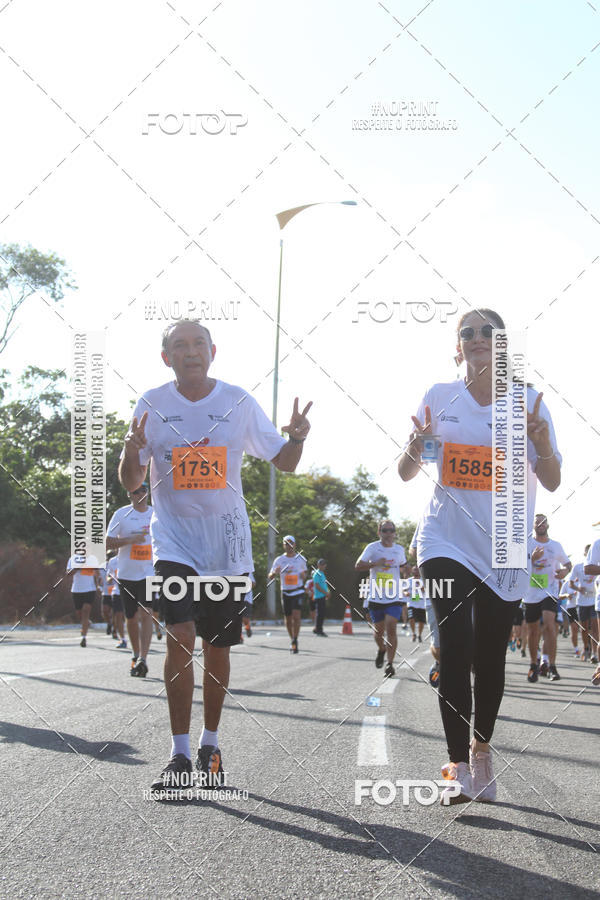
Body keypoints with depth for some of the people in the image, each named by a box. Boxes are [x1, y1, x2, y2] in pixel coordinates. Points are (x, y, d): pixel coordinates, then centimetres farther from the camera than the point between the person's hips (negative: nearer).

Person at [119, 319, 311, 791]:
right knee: (180, 639, -17)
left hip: (227, 545, 1)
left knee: (217, 647, 9)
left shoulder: (238, 401, -1)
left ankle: (211, 744, 27)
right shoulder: (152, 404, -1)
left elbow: (283, 462, 5)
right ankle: (180, 756, -10)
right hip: (175, 542, -1)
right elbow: (131, 483, 2)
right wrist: (132, 453, -21)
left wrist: (296, 438, -17)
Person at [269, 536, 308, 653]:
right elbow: (270, 577, 1)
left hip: (298, 591, -1)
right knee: (288, 618, 8)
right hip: (285, 592, 1)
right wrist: (275, 573, -23)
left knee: (296, 616, -18)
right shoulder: (279, 560, 1)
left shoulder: (300, 559, 3)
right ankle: (292, 639, 28)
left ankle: (295, 641, -14)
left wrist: (304, 575, -6)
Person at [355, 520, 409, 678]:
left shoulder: (399, 549, 6)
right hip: (376, 597, 0)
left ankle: (390, 663, -10)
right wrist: (375, 563, -23)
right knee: (378, 630, 10)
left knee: (391, 628, -15)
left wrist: (408, 571, 2)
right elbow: (358, 566, -9)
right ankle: (381, 649, 44)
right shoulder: (372, 547, -2)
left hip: (395, 597, 0)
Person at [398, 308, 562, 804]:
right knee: (455, 650, -13)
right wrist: (416, 447, -15)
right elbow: (406, 473, 7)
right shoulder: (440, 398, 2)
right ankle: (460, 767, -9)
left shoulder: (526, 400, 0)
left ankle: (481, 749, 29)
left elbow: (552, 481, -2)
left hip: (503, 548, 1)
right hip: (446, 542, 0)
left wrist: (542, 444, -22)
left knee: (490, 657, 6)